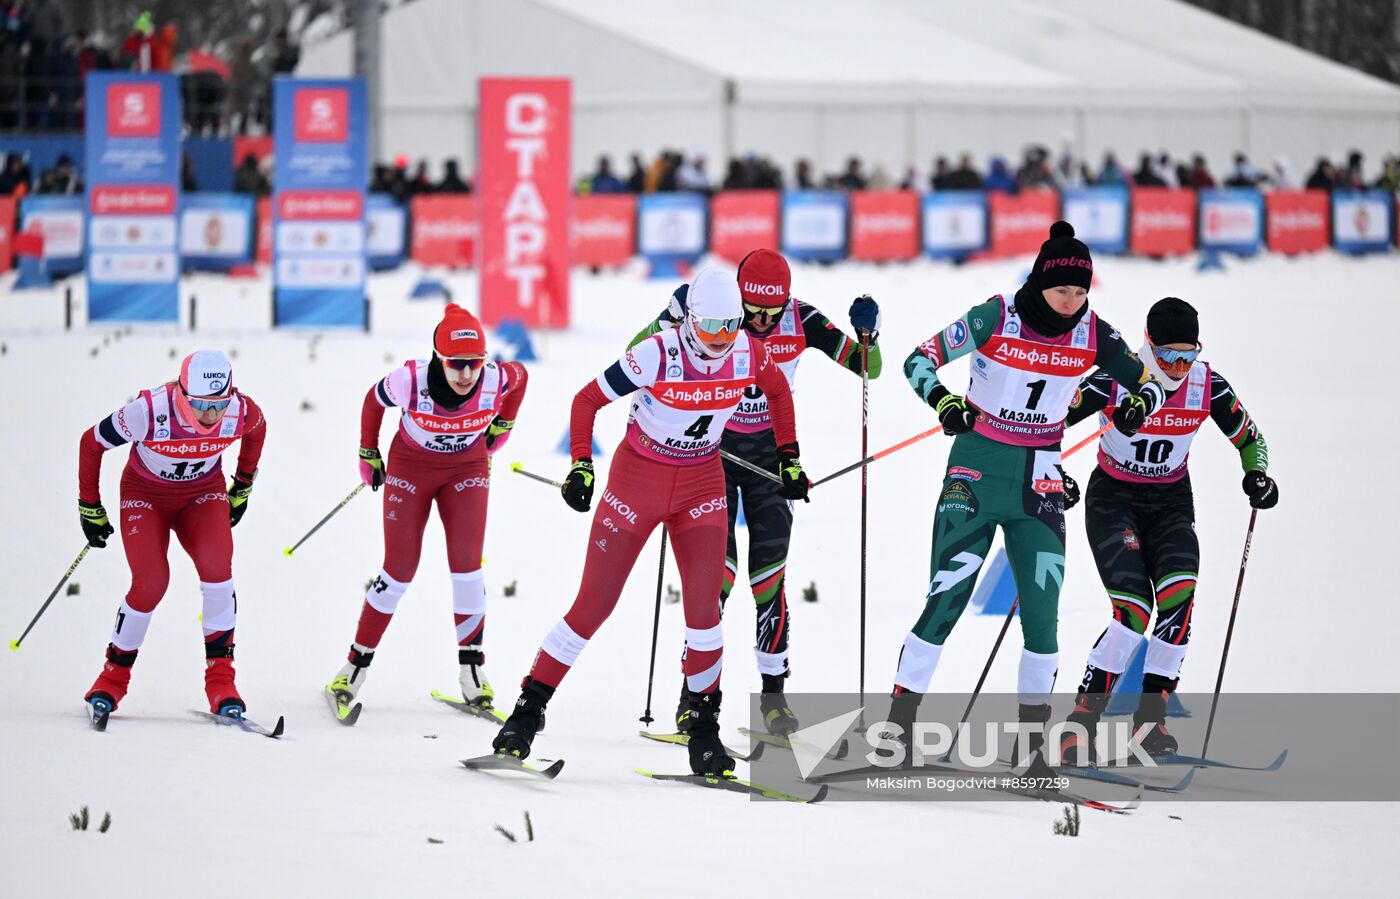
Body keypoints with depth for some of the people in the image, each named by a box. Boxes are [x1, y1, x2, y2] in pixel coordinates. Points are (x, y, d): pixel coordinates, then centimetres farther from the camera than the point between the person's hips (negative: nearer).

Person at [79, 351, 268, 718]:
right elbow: (92, 443, -16)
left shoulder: (241, 411, -24)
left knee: (217, 570, -24)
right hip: (146, 494, -2)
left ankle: (220, 679, -12)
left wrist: (243, 485, 13)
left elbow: (258, 428, 4)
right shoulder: (150, 411, -33)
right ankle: (115, 675, 5)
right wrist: (90, 508, -6)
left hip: (203, 494, 2)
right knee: (151, 584, -20)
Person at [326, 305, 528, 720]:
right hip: (411, 467, -1)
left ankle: (471, 668, 3)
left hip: (467, 468, 1)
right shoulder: (410, 381, -33)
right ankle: (356, 664, 12)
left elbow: (521, 376, -2)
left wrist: (500, 428, 7)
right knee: (399, 571, -3)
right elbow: (373, 401, -9)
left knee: (466, 564, -11)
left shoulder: (497, 379, -29)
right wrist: (368, 455, 2)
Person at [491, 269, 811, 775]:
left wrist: (789, 459, 11)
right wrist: (581, 466, -21)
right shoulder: (657, 355, -23)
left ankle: (704, 727, 4)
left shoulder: (749, 355, -12)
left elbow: (778, 392, 12)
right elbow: (588, 401, -12)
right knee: (594, 605, -3)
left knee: (702, 605, -10)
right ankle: (529, 709, 9)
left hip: (702, 484, 3)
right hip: (639, 478, -3)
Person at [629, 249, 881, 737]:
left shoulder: (802, 321, -13)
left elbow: (867, 368, -7)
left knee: (769, 572, -4)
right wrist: (672, 316, -32)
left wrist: (867, 335, -29)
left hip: (770, 451, 1)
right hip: (714, 445, -1)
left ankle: (773, 693, 6)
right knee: (715, 570, -11)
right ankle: (694, 691, -2)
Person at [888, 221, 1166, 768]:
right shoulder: (995, 318, -14)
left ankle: (1033, 728, 9)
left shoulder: (1093, 334, -4)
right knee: (948, 595, -10)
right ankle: (901, 717, -2)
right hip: (978, 463, -3)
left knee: (1042, 607, -3)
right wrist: (943, 401, -29)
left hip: (1039, 476, 3)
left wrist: (1139, 404, -17)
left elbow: (1149, 383, 7)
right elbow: (918, 361, -9)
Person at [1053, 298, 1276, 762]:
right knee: (1134, 610, -22)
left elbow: (1249, 438, 7)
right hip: (1113, 499, -3)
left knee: (1180, 595, -23)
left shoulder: (1209, 386, -9)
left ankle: (1150, 715, -12)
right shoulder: (1114, 381, -19)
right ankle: (1081, 719, -13)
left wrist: (1257, 475, -13)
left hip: (1170, 502, 3)